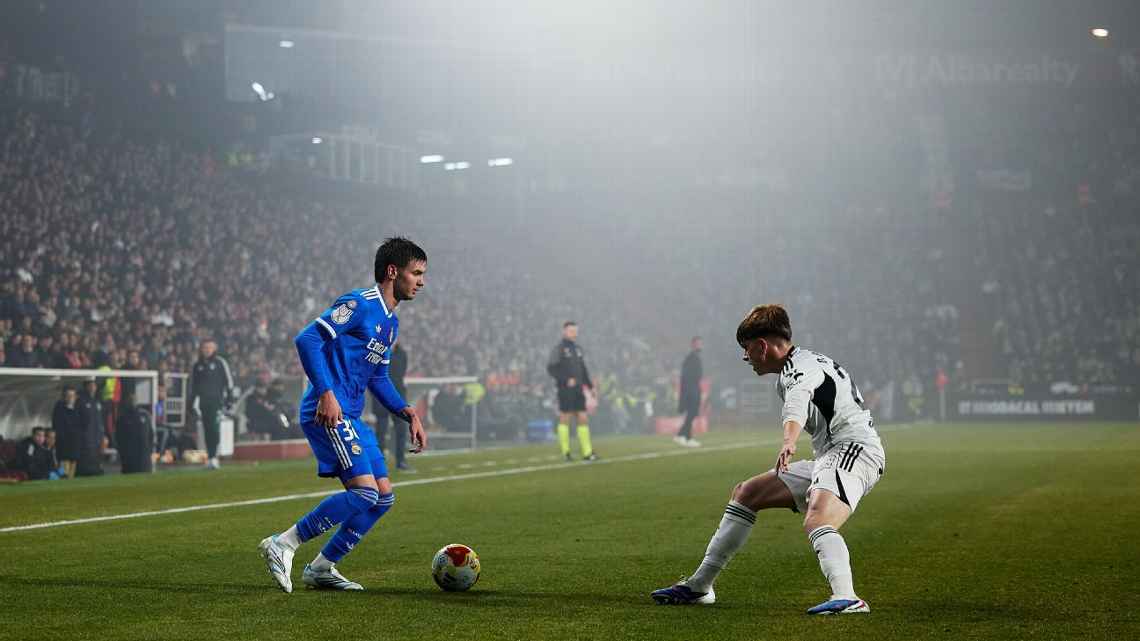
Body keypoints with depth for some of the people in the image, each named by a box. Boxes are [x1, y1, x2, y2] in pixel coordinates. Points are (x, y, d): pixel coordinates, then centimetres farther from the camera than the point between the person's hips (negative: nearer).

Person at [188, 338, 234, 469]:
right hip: (203, 402, 4)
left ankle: (214, 456, -16)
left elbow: (228, 380, 1)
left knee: (215, 428, -14)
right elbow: (193, 384, 21)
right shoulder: (198, 365, 14)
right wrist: (192, 400, 16)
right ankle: (210, 456, 9)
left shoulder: (220, 363, 1)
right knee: (207, 429, 4)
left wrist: (229, 397, -4)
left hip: (216, 400, -4)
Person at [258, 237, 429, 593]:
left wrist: (409, 414, 15)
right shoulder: (359, 305, -11)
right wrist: (326, 393, -25)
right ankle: (283, 545, -10)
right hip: (328, 413, -10)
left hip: (351, 418, 10)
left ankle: (322, 568, 12)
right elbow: (307, 339, -18)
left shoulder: (391, 323, 19)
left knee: (384, 497, 6)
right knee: (365, 491, -19)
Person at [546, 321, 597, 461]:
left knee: (583, 419, 2)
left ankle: (587, 452, 2)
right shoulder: (558, 349, -6)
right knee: (565, 419, -1)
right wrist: (566, 380, -20)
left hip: (578, 390, 7)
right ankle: (565, 452, 7)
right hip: (565, 390, -6)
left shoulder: (577, 349, 16)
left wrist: (590, 386, 13)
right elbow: (551, 368, -12)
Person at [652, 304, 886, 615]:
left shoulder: (802, 366, -12)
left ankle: (846, 598, -55)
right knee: (747, 493, 14)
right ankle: (699, 586, 19)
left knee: (816, 521, -36)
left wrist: (789, 443, -55)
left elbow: (797, 403, -35)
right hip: (832, 455, 10)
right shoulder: (793, 370, 21)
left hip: (855, 449, -10)